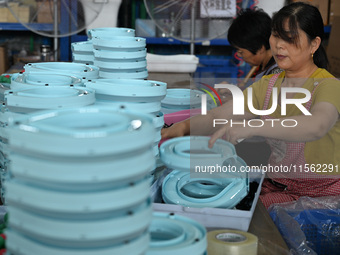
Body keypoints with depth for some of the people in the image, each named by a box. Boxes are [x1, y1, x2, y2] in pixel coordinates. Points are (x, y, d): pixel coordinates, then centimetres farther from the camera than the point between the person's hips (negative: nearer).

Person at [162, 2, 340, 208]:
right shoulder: (267, 85, 10)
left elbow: (317, 126, -36)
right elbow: (219, 116, -2)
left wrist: (251, 126, -48)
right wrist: (184, 127, -24)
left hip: (321, 192, -6)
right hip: (275, 186, 6)